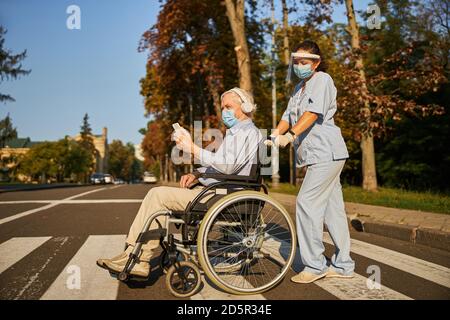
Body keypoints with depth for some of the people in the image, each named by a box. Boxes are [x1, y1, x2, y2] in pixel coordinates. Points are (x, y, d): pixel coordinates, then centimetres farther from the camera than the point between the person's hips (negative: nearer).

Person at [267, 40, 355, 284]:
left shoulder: (322, 80, -4)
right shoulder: (299, 88, 22)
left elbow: (313, 112, -19)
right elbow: (288, 116, 13)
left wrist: (290, 135, -29)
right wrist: (273, 136, -5)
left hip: (327, 153, -9)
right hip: (319, 155, 9)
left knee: (307, 202, -13)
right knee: (332, 208, 9)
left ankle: (314, 265, -5)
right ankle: (343, 265, 16)